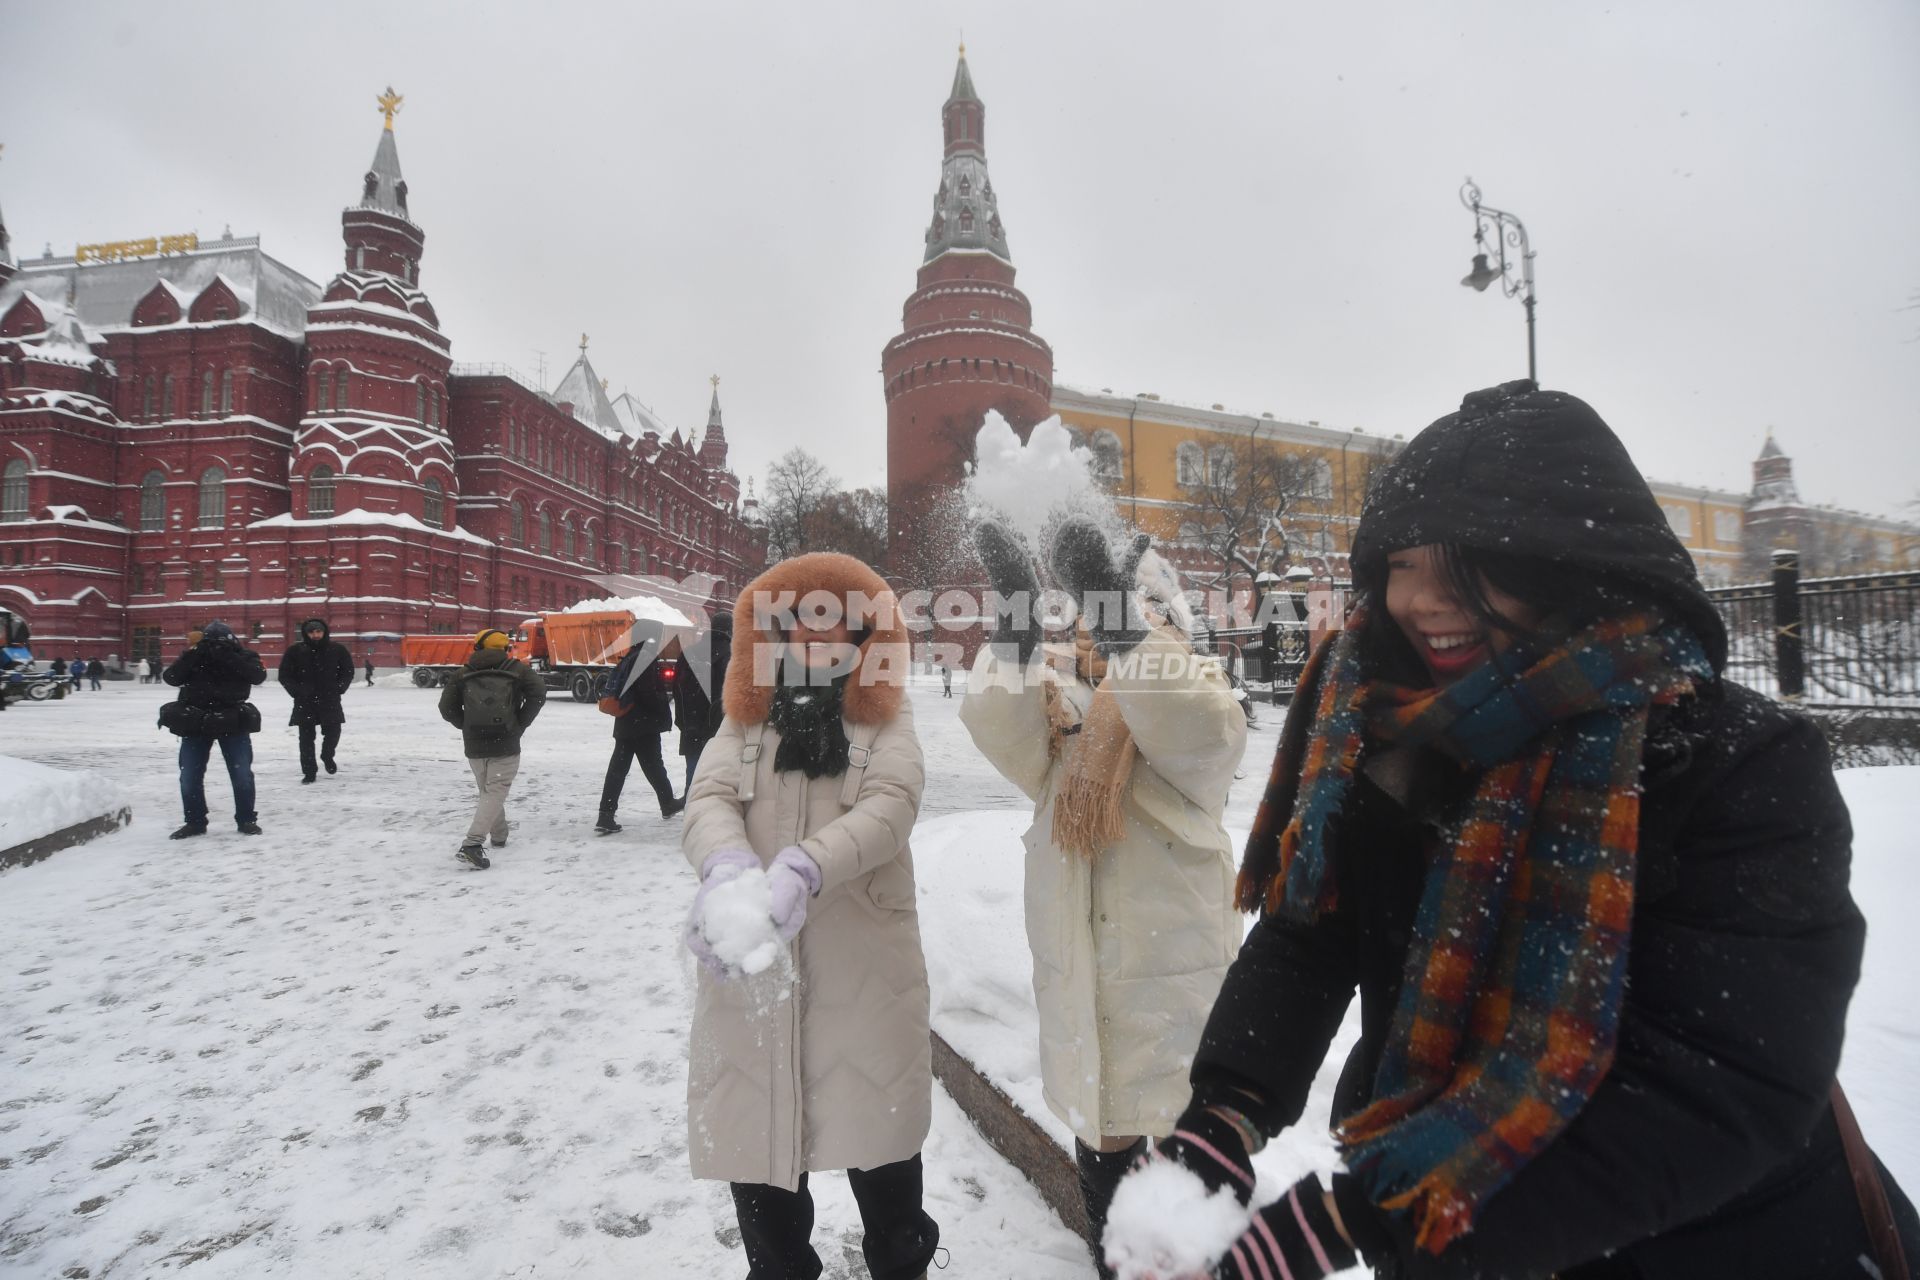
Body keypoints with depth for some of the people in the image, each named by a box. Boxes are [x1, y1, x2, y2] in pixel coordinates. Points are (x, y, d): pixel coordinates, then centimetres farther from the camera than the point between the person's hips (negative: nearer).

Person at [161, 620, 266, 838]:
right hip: (195, 723, 2)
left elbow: (259, 675, -21)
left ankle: (246, 820, 13)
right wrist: (192, 653, -24)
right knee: (189, 776, 4)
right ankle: (195, 822, 18)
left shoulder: (244, 656, -3)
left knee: (242, 773, -1)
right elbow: (170, 677, -11)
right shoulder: (193, 657, 2)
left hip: (233, 722, -2)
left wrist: (229, 658, -30)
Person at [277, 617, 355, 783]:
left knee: (333, 732, 1)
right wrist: (297, 691, -8)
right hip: (305, 702, 0)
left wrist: (338, 689, -4)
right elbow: (284, 675, 4)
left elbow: (348, 671, 9)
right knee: (306, 737, 2)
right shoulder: (295, 650, -2)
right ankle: (309, 772, 11)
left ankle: (327, 757, 32)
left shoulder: (337, 649, 0)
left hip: (330, 701, 0)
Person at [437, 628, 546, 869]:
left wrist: (468, 726, 14)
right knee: (495, 792, -5)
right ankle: (472, 843, -21)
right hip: (506, 744, -3)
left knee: (488, 791, 21)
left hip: (474, 746, 3)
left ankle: (499, 836, 33)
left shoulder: (463, 674, 8)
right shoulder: (518, 669, 2)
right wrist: (520, 724, -4)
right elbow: (538, 694, -11)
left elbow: (447, 708, 4)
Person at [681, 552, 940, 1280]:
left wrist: (803, 869, -35)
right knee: (755, 1131, 13)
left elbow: (890, 809, -16)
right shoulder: (743, 724, 7)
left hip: (863, 966, -2)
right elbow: (707, 803, -9)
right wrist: (726, 866, -33)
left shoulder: (887, 723, 1)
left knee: (878, 1132, 10)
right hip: (750, 965, 2)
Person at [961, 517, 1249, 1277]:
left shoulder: (1190, 698, -7)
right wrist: (1017, 617, -34)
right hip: (1079, 977, 4)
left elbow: (1204, 732, -31)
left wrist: (1118, 617, -42)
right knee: (1101, 1136, 20)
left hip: (1174, 973, -3)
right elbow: (994, 720, -19)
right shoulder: (1060, 707, 1)